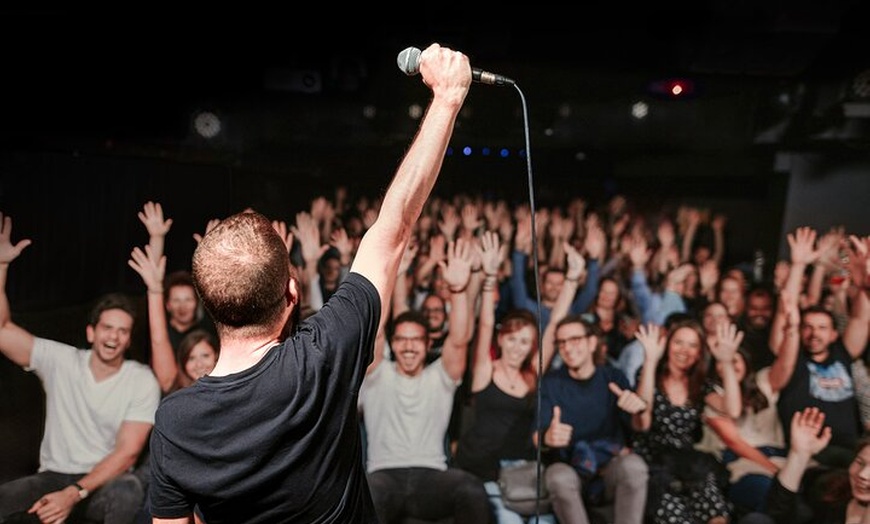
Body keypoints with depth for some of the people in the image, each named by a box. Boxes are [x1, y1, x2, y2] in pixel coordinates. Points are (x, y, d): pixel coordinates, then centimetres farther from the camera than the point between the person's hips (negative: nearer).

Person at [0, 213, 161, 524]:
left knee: (128, 493, -37)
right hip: (53, 477, 2)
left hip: (106, 484, -2)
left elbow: (127, 453, -13)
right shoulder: (60, 360, 0)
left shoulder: (143, 382, -8)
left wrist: (74, 494, -25)